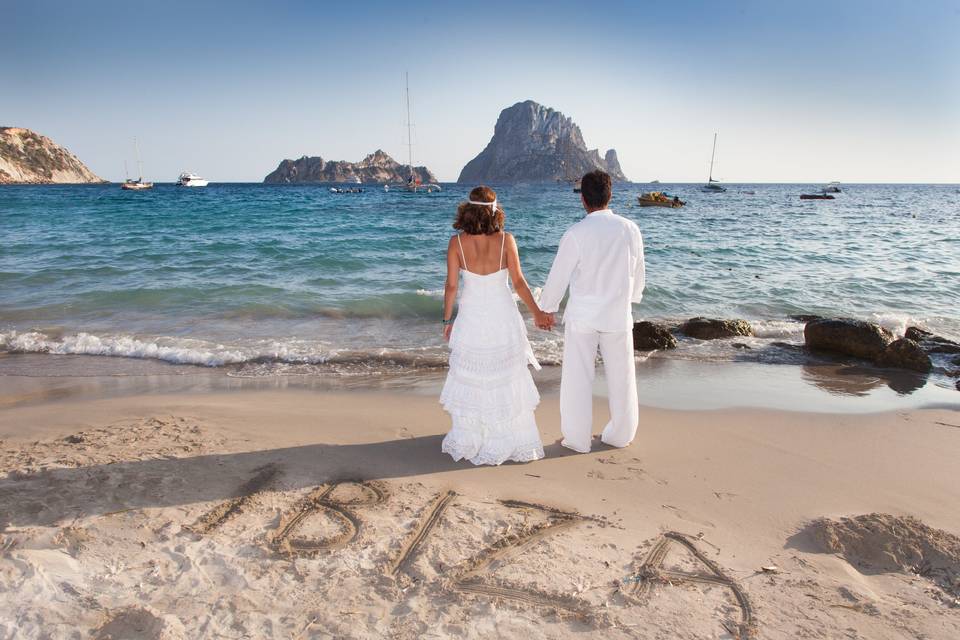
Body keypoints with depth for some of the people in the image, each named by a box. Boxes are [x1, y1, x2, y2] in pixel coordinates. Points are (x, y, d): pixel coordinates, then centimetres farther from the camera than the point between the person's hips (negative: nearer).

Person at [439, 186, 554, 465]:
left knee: (470, 380, 14)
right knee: (507, 380, 13)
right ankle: (512, 441, 22)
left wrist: (447, 320, 5)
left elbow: (451, 285, -7)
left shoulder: (457, 242, -9)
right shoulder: (506, 240, -9)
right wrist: (537, 312, 3)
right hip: (503, 317, 0)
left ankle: (468, 442, 24)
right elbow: (518, 282, -8)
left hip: (471, 318, 0)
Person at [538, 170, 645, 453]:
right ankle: (621, 434, 30)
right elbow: (638, 273, 7)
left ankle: (577, 438, 18)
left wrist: (547, 308, 9)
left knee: (577, 377, 9)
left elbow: (558, 276, -7)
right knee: (621, 375, 16)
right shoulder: (630, 230, -5)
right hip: (619, 314, 3)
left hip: (582, 315, -3)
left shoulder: (576, 234, -15)